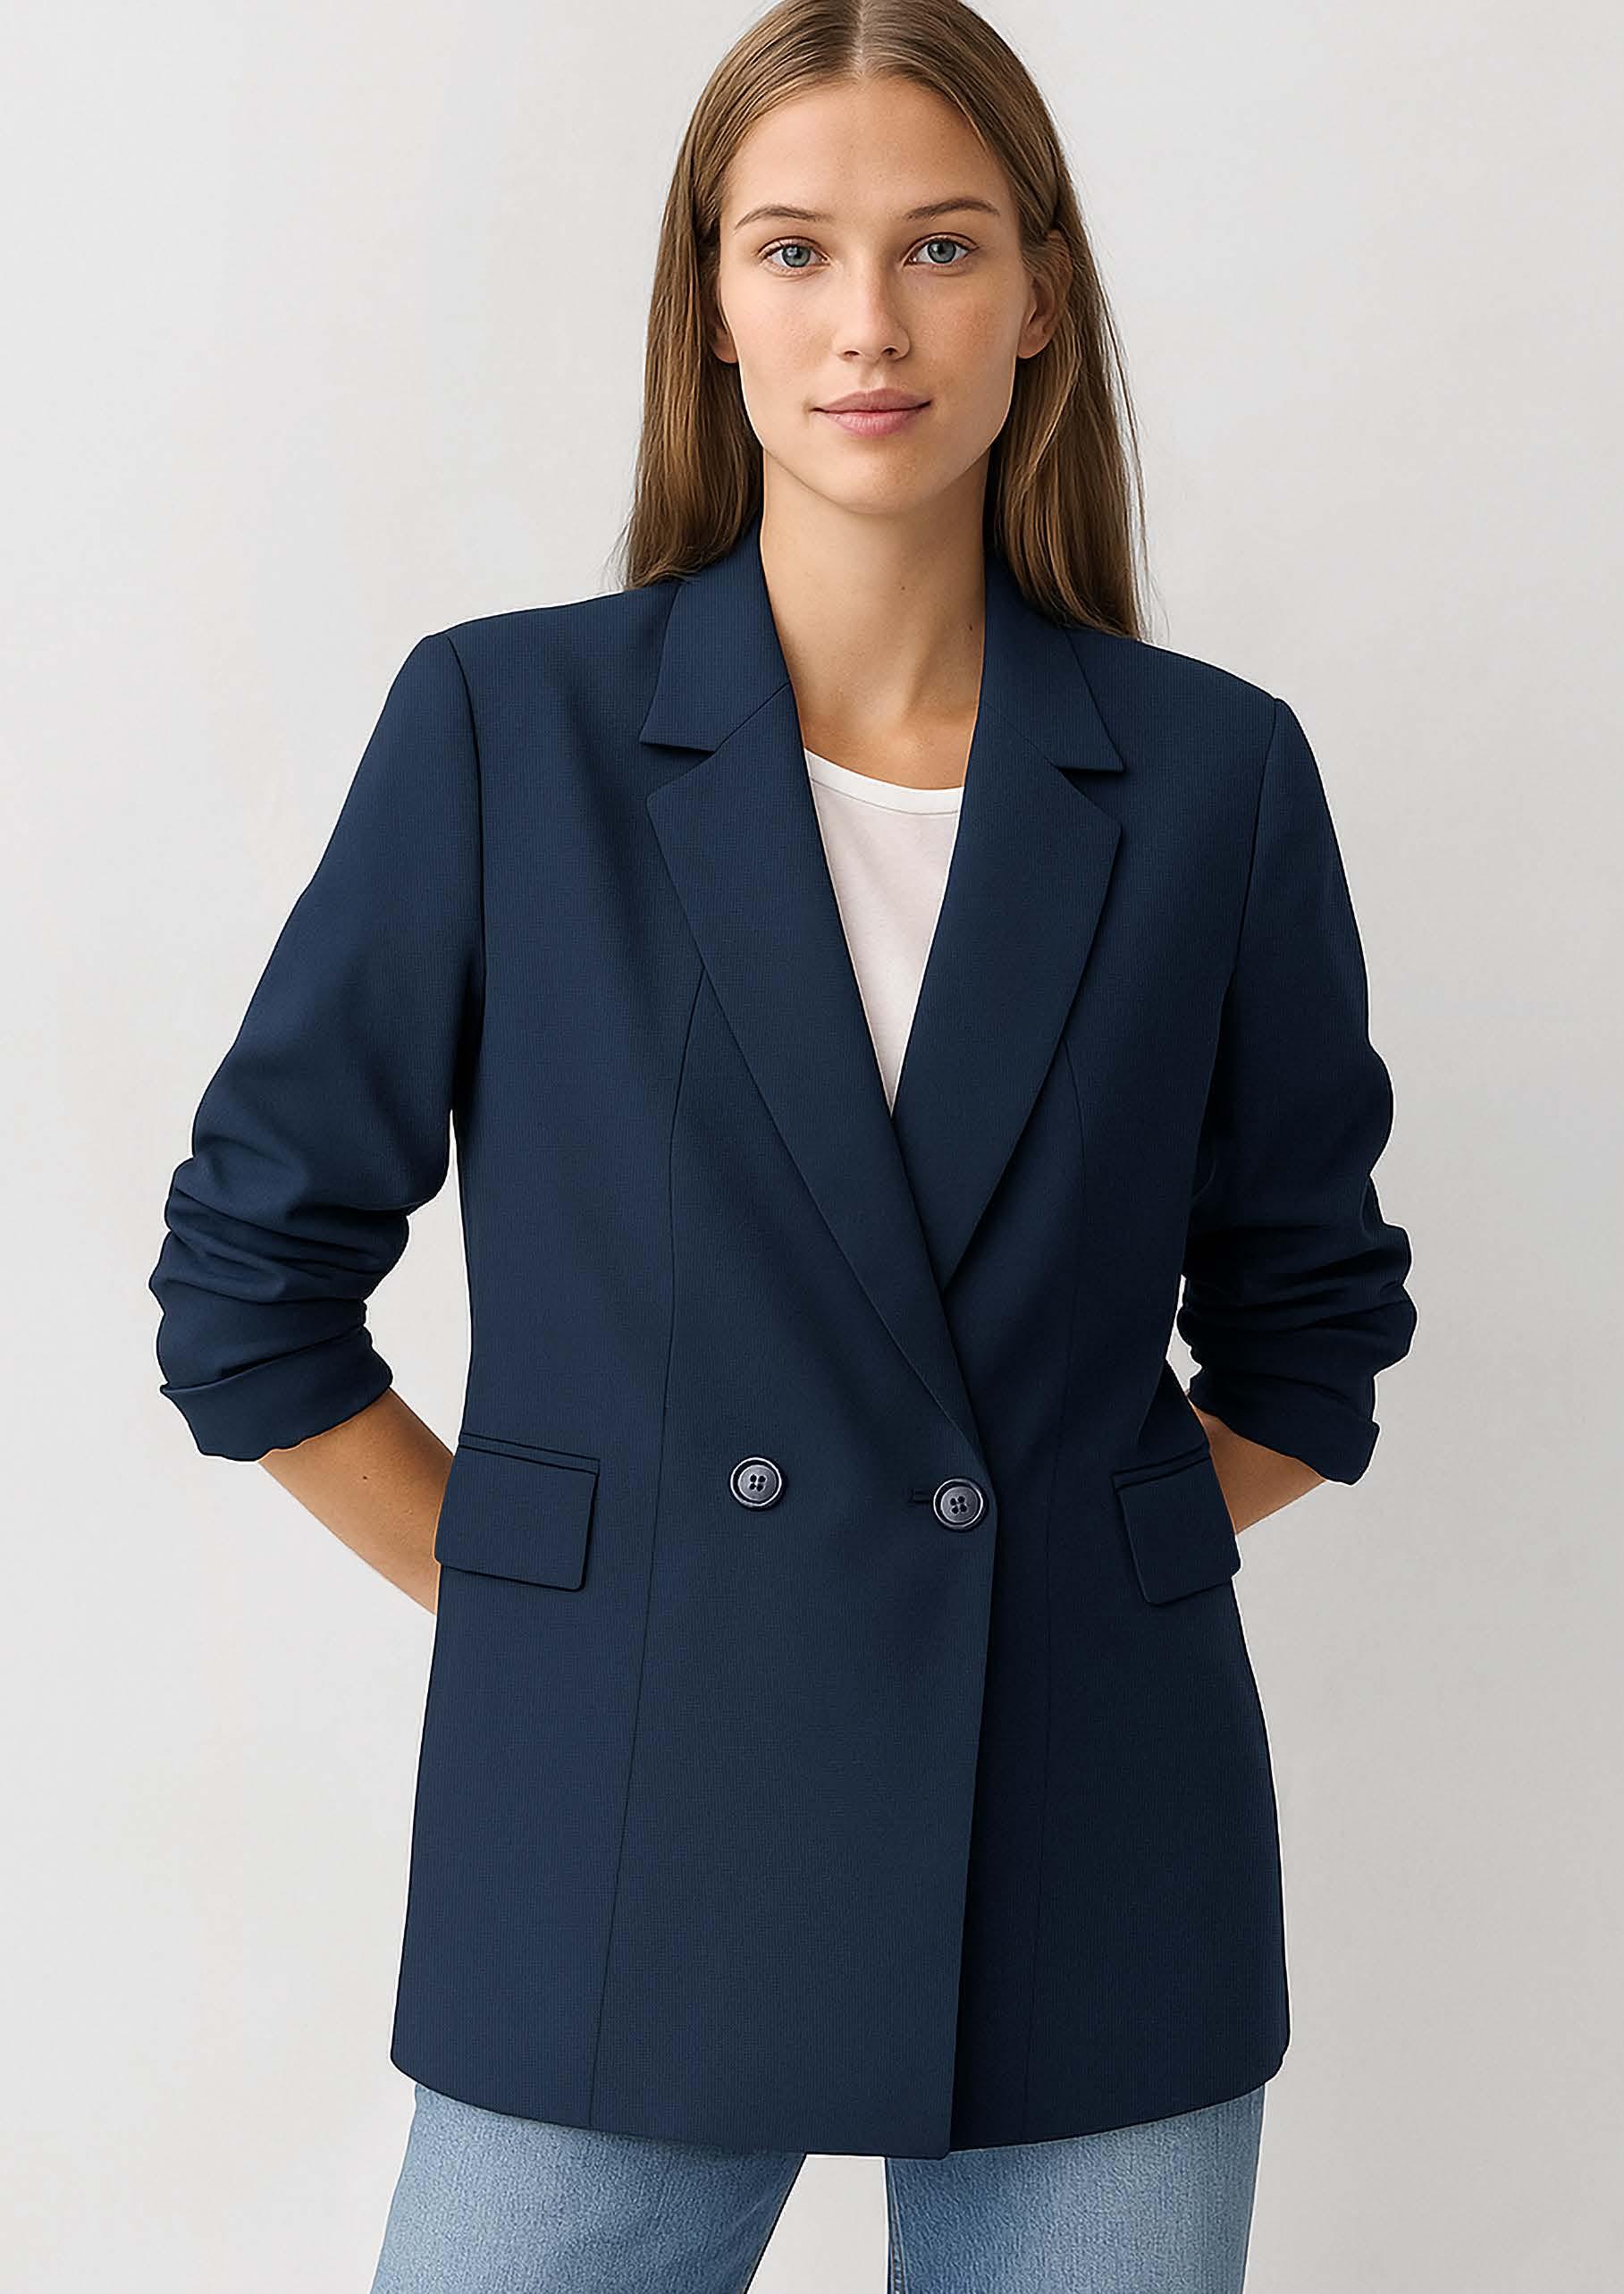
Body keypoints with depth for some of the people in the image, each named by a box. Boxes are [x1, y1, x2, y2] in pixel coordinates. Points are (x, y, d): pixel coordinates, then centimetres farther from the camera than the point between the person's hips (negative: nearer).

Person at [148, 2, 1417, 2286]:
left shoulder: (1213, 774, 1)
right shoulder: (508, 725, -3)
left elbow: (1307, 1328, 12)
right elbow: (251, 1282, 3)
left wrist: (1081, 1560, 3)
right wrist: (558, 1585, 2)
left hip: (1093, 1879, 2)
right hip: (622, 1859, -1)